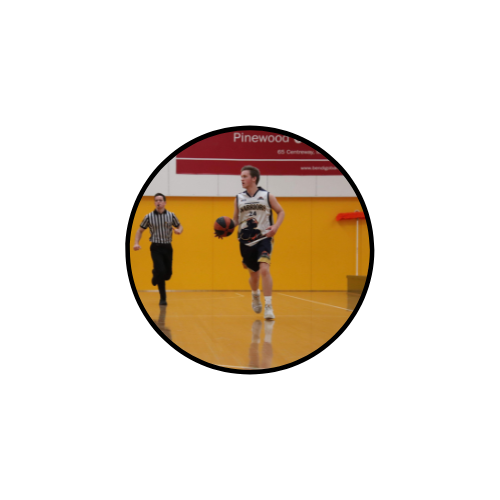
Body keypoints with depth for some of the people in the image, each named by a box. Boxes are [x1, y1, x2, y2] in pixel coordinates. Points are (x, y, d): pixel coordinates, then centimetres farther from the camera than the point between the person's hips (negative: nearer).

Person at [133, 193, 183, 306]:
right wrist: (136, 243, -9)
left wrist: (179, 230, -12)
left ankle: (156, 275, 42)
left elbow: (180, 226, 12)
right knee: (161, 272, -15)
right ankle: (163, 298, 1)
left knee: (168, 274, 4)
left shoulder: (171, 216, 1)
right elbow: (140, 230, 6)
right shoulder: (149, 217, -3)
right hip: (156, 248, -2)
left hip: (167, 247, 2)